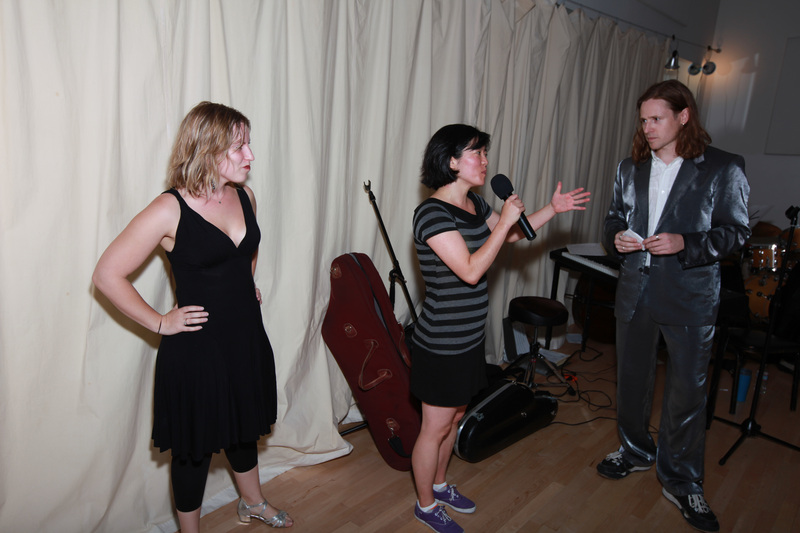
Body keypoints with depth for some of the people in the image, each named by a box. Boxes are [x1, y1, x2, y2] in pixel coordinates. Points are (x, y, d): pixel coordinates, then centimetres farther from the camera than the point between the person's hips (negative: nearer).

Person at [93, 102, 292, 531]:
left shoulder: (244, 197, -1)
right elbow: (107, 274, -15)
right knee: (195, 446, 14)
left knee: (244, 427, 26)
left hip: (247, 338, 6)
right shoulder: (170, 211, -20)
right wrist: (160, 322, -13)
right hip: (196, 349, -6)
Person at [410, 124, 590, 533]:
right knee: (436, 427, 8)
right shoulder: (433, 213, -22)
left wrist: (552, 209, 10)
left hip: (467, 338, 9)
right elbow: (471, 270, -27)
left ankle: (439, 485, 45)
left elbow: (513, 235, 21)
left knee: (454, 416, 23)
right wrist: (504, 221, -21)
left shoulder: (474, 204, 6)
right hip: (442, 344, -9)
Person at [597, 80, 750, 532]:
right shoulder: (631, 168, 8)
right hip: (636, 288, 5)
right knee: (632, 377, 17)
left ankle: (681, 482, 23)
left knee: (687, 389, 4)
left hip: (691, 295, -4)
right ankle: (636, 450, 40)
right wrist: (617, 237, -7)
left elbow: (736, 232, -5)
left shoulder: (723, 168, -6)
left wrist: (685, 243, -21)